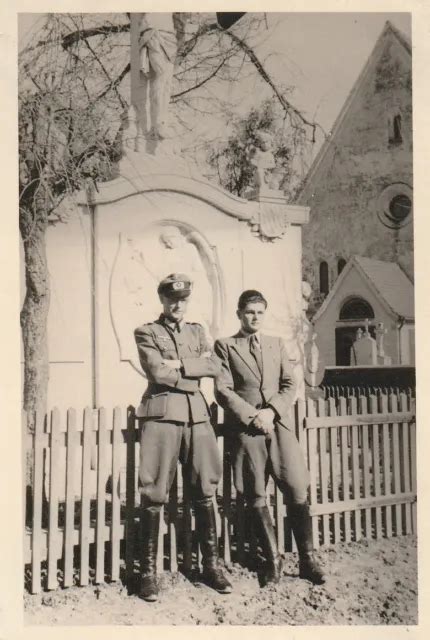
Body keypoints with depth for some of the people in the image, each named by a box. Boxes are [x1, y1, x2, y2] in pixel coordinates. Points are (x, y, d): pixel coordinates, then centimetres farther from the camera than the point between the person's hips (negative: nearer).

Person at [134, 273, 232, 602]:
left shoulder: (197, 331, 19)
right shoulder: (147, 332, 6)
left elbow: (215, 366, 4)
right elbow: (158, 373, -9)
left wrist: (179, 365, -7)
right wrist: (194, 374, -1)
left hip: (197, 415, 4)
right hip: (162, 414, -4)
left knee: (204, 494, 7)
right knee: (155, 496, -3)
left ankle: (211, 564, 19)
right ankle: (149, 571, 8)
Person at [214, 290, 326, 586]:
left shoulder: (277, 344, 17)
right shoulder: (225, 346, 6)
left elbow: (290, 385, 9)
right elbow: (223, 390, -3)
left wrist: (271, 411, -8)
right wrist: (252, 416, -12)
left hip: (280, 425, 2)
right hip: (245, 428, -2)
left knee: (298, 493, -3)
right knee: (256, 498, 2)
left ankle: (307, 560, 10)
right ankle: (273, 559, 16)